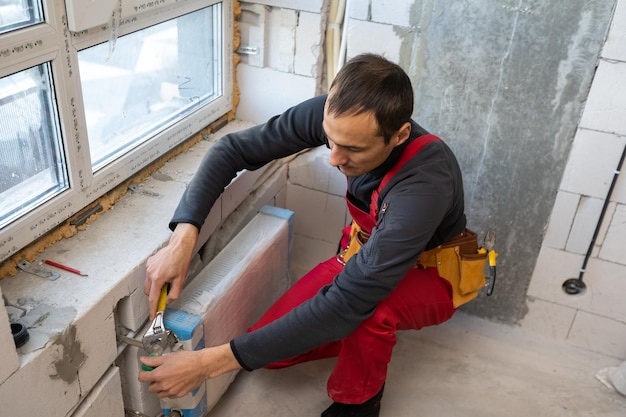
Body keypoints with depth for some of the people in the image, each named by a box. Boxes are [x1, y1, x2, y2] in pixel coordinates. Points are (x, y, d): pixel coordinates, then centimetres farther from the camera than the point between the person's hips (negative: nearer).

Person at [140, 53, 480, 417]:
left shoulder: (425, 183, -41)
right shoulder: (335, 114, -25)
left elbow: (347, 302, -44)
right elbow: (233, 149, -15)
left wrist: (210, 363, -42)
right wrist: (183, 236, -31)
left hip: (430, 276, -4)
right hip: (365, 252, 4)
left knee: (368, 308, -39)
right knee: (272, 348, -12)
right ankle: (366, 340, 15)